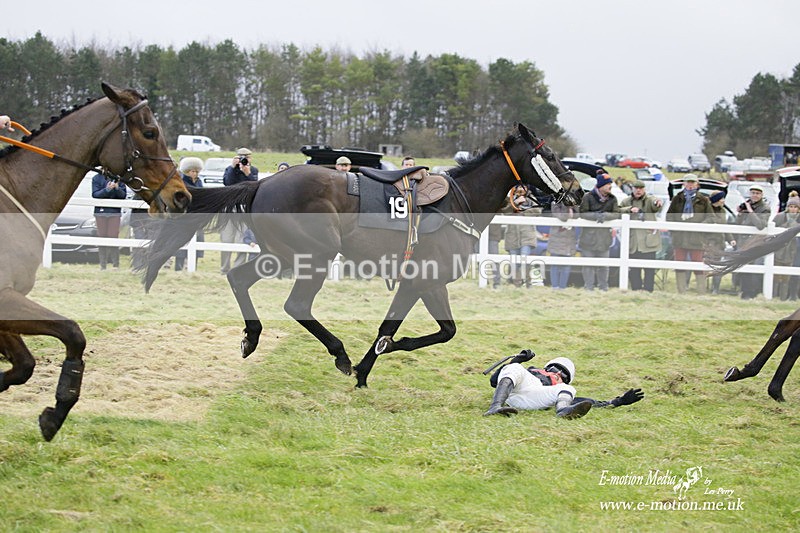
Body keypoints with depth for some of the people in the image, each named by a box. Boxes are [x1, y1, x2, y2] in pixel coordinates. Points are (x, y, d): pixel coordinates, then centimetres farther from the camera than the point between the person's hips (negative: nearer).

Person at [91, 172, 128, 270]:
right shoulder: (96, 178, 2)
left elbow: (123, 195, 1)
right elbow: (95, 194, -6)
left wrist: (117, 188, -19)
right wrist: (107, 189, -22)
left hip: (114, 212, 0)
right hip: (101, 211, 0)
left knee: (113, 237, -4)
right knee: (102, 237, 3)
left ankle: (115, 264, -1)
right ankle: (103, 265, 8)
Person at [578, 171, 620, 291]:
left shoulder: (612, 199, 6)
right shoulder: (588, 197, -5)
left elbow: (616, 214, 0)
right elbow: (582, 213, -7)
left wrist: (605, 215, -19)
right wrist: (596, 216, -21)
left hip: (604, 236, 3)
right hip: (589, 235, -3)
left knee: (603, 265, 7)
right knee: (588, 264, -1)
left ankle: (603, 288, 15)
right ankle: (588, 288, 3)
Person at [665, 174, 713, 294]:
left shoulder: (703, 200, 8)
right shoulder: (678, 199, 14)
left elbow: (710, 217, 6)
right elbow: (669, 214, 17)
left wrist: (702, 225, -11)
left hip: (696, 237, -3)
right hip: (679, 236, 3)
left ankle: (701, 291, 1)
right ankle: (681, 291, 8)